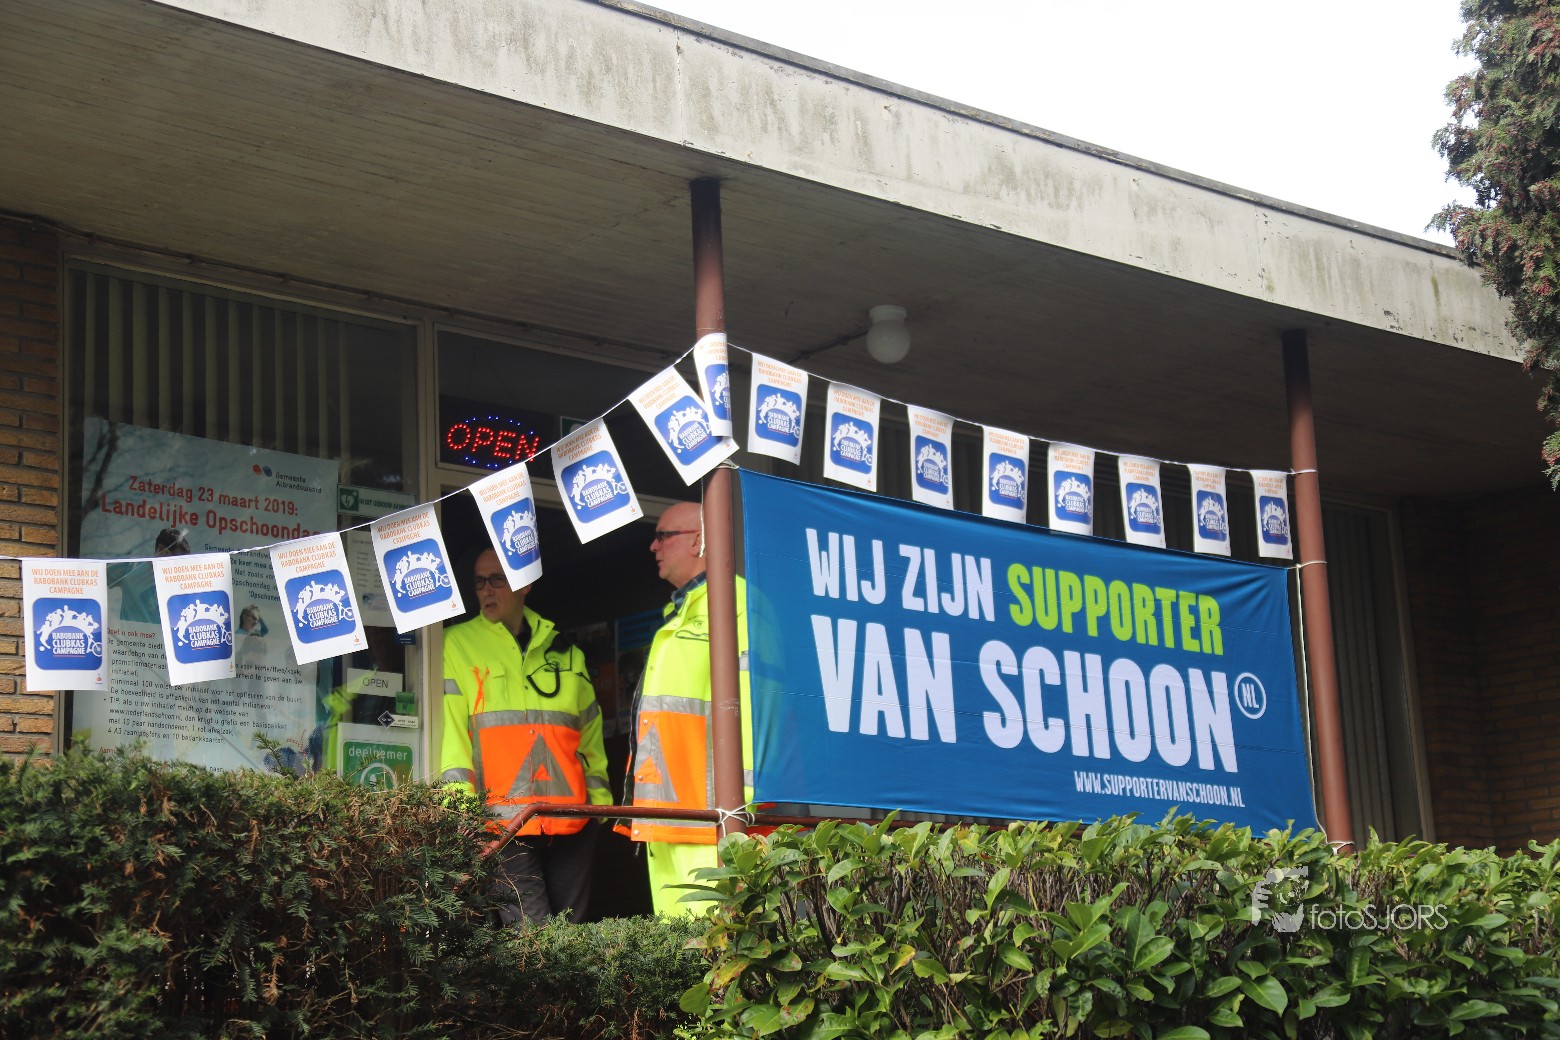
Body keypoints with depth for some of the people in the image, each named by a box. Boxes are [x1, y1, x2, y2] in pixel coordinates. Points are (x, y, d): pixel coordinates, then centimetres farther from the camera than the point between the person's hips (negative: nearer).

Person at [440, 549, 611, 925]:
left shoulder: (564, 652, 18)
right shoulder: (458, 644, 7)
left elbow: (590, 733, 21)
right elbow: (450, 728, 1)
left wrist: (600, 799, 11)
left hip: (571, 821, 4)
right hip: (503, 820, -4)